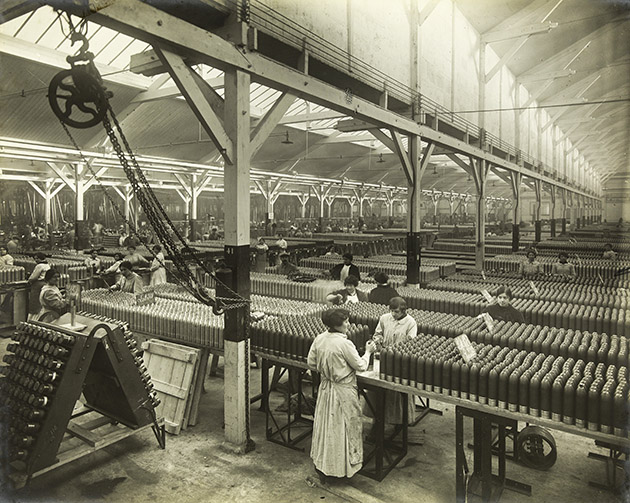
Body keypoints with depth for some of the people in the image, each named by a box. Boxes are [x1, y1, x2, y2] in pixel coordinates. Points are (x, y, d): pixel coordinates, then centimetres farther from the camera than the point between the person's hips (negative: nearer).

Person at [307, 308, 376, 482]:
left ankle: (321, 464, 32)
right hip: (343, 392, -7)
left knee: (325, 425, 19)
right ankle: (345, 464, 24)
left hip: (325, 388, 7)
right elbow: (360, 366, -14)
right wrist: (368, 352, 3)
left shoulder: (319, 339, -5)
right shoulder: (345, 344, -24)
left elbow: (311, 363, 4)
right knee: (344, 427, 10)